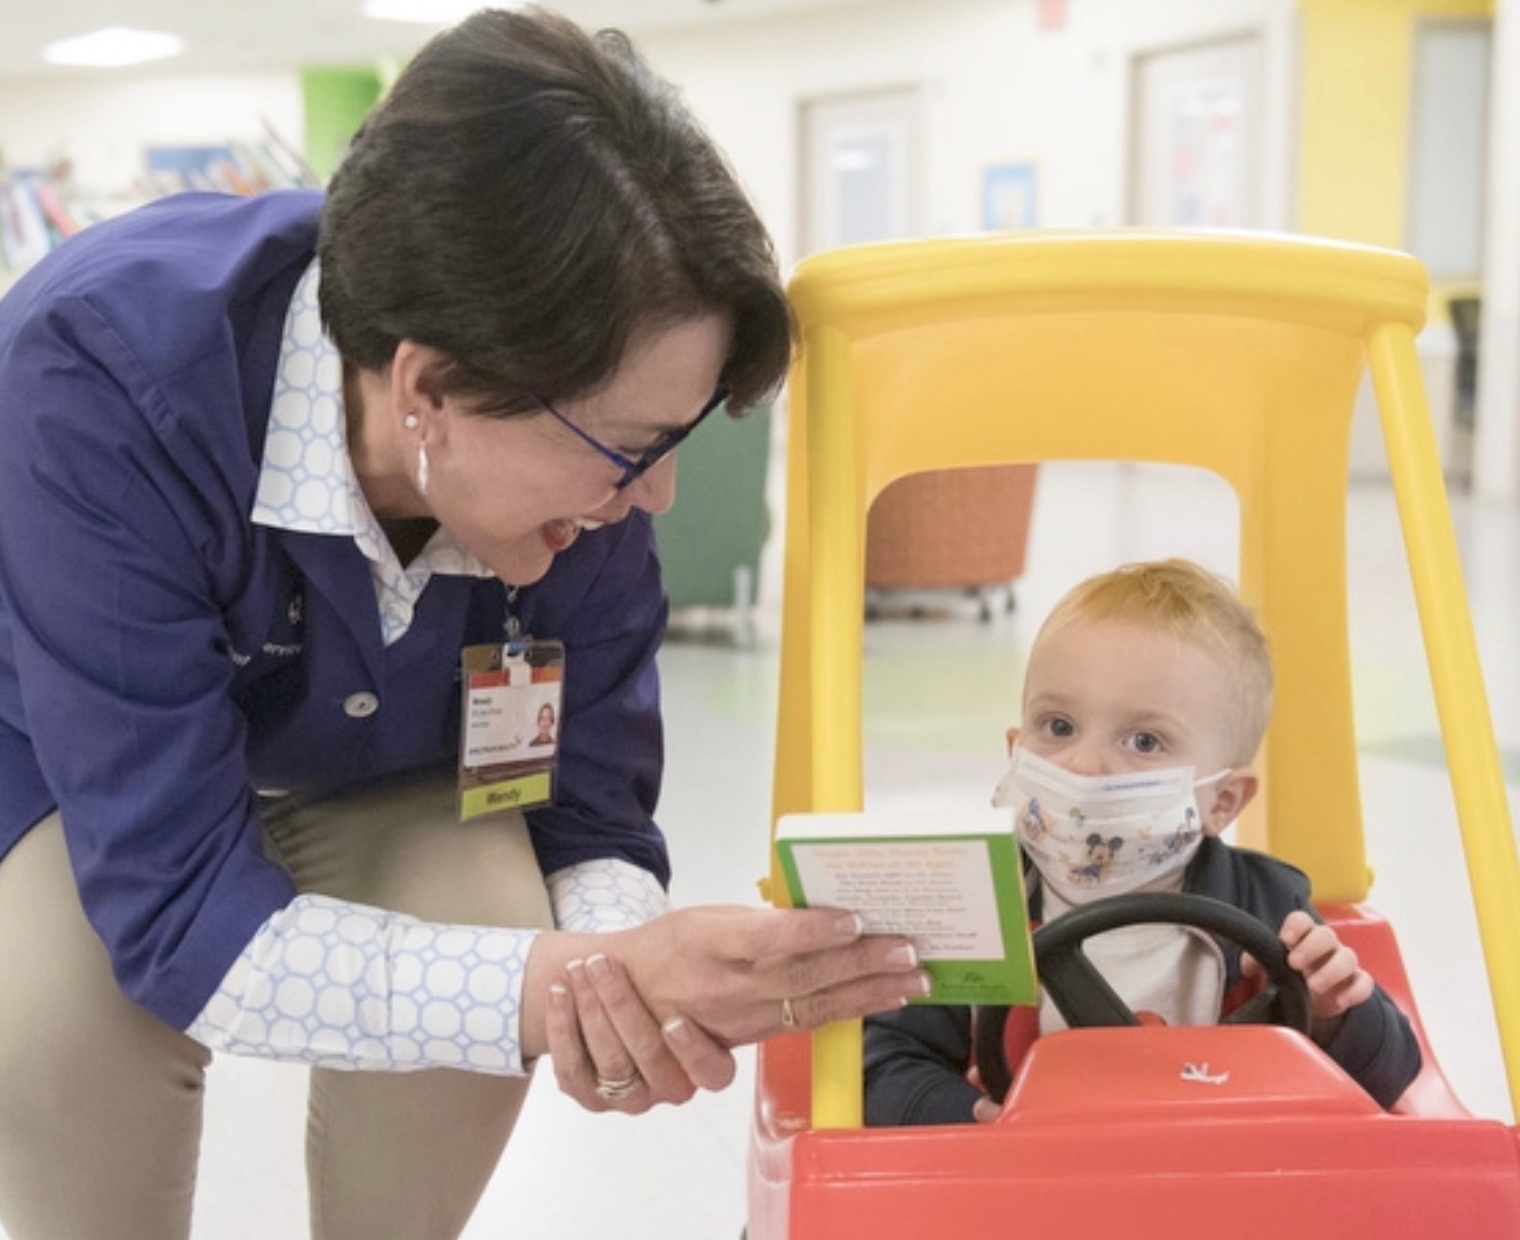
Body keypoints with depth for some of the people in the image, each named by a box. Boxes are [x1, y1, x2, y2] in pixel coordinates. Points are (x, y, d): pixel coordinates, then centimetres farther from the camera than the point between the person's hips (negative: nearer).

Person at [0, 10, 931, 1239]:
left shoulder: (581, 462, -27)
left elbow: (592, 817, -17)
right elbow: (177, 913, -40)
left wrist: (621, 975, -41)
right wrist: (558, 987, -51)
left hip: (372, 761, 3)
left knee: (481, 970, -27)